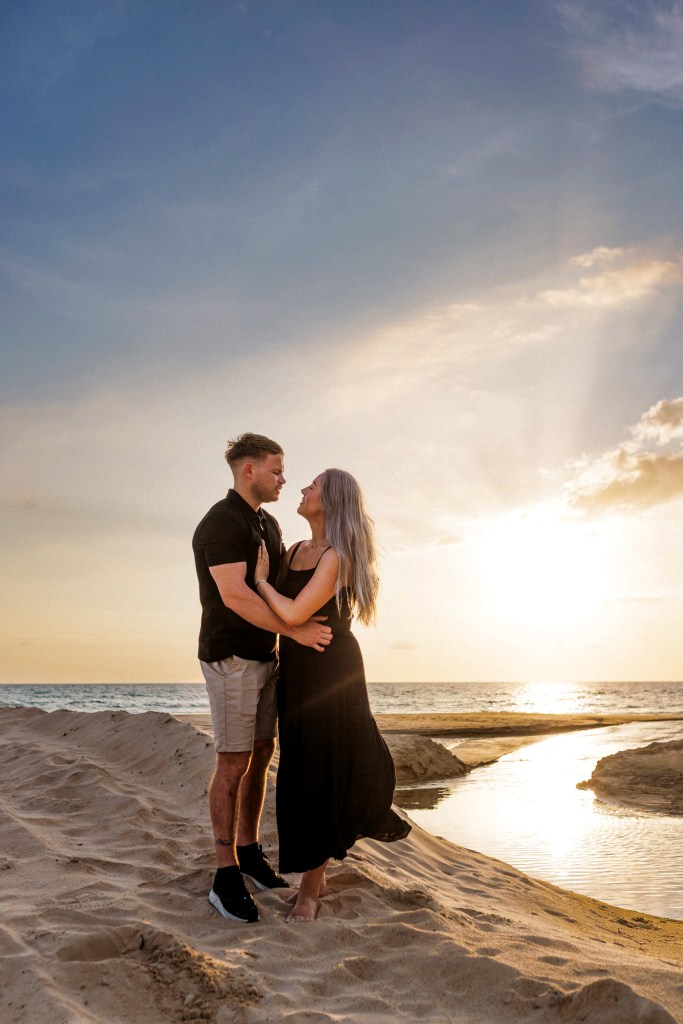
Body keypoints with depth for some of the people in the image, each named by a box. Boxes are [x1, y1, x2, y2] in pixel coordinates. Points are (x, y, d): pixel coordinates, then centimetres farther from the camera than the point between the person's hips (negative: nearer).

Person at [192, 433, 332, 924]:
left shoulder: (269, 525, 14)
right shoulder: (220, 523, -16)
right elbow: (234, 595, -26)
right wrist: (296, 631, -25)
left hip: (266, 657, 9)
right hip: (231, 658, -8)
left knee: (261, 758, 13)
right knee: (233, 764, -3)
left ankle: (250, 850, 27)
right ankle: (227, 875, 7)